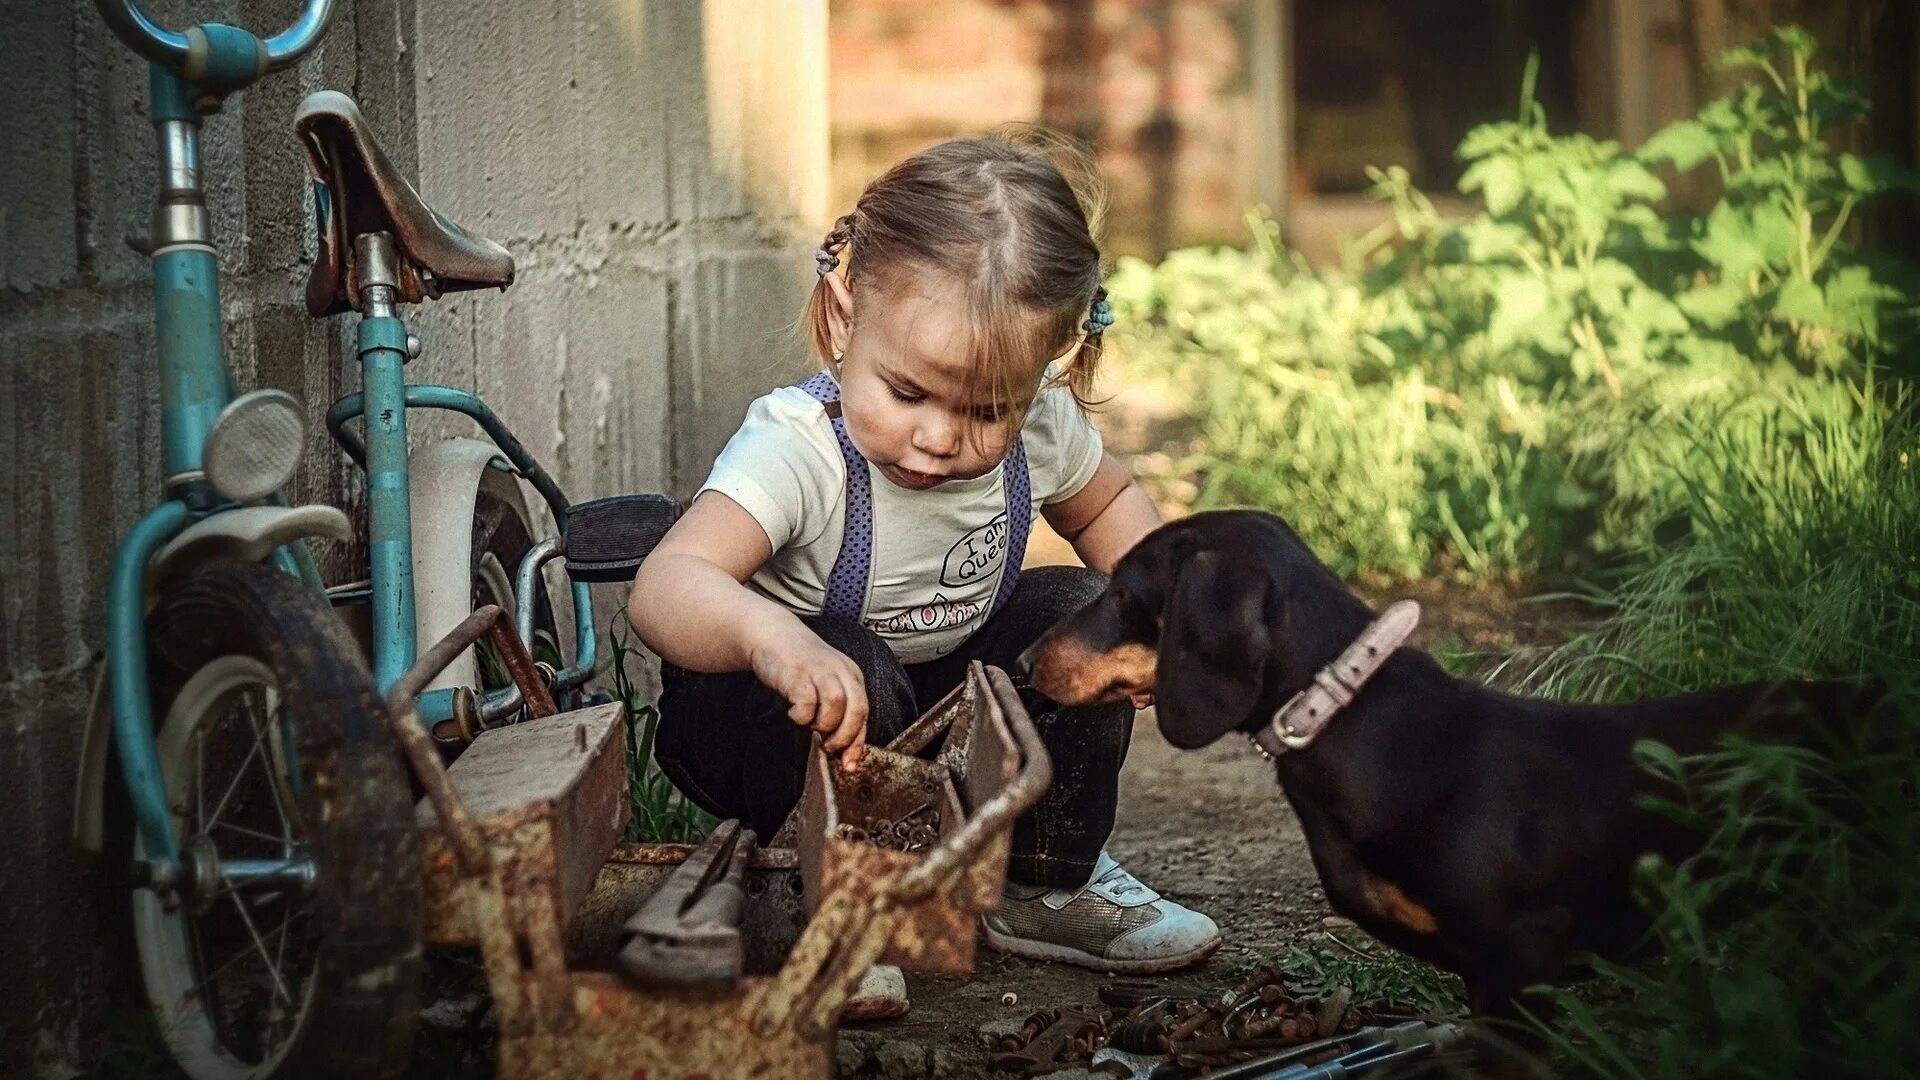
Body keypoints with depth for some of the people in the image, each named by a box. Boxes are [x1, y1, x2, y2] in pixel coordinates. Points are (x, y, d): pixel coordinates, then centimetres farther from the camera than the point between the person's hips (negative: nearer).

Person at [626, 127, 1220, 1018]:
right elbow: (665, 587, -50)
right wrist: (768, 634, -72)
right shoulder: (797, 451, -34)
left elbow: (1106, 504, 10)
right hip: (786, 708, -6)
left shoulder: (1037, 426, -15)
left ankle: (1049, 882, 8)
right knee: (855, 671, -36)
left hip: (942, 694, 7)